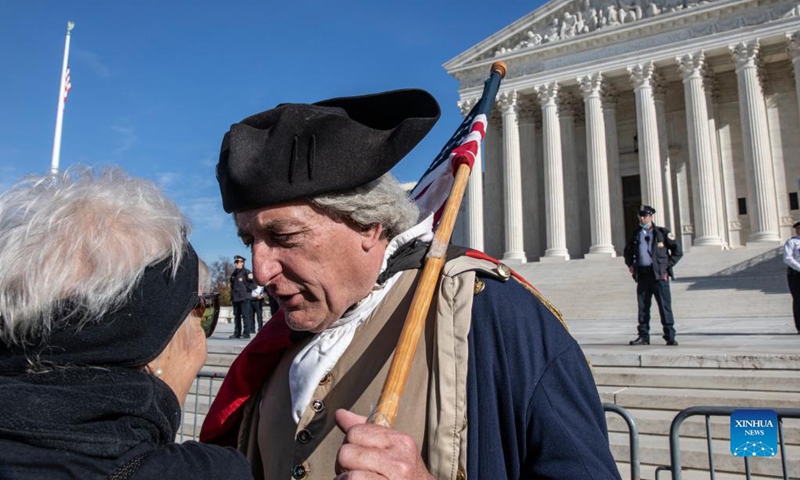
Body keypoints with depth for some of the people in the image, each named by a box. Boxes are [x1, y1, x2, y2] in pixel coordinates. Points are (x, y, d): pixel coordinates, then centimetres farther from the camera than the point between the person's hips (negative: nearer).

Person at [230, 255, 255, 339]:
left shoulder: (246, 272, -6)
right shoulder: (234, 273, 15)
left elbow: (254, 283, -7)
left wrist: (247, 289, -8)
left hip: (244, 298, -7)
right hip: (235, 298, 7)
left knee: (245, 315, -6)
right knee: (236, 316, 9)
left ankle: (247, 333, -4)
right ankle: (237, 333, 14)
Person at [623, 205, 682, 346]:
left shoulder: (662, 233, 1)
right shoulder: (636, 234, 12)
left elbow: (677, 251, 3)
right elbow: (628, 251, 28)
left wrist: (667, 265, -4)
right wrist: (630, 264, 13)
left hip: (659, 274, -4)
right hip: (642, 275, 4)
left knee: (664, 305, -2)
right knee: (643, 306, 6)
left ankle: (670, 336, 4)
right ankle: (643, 336, 13)